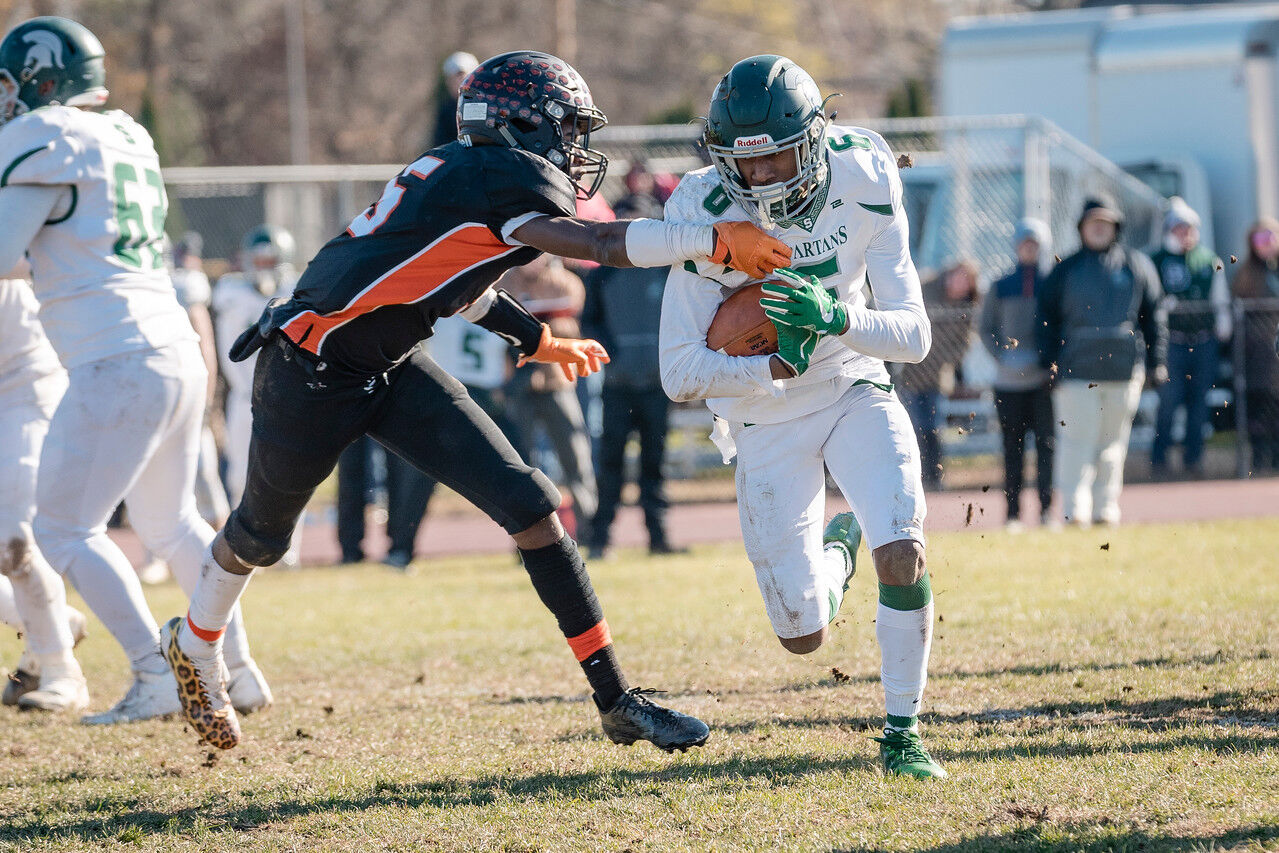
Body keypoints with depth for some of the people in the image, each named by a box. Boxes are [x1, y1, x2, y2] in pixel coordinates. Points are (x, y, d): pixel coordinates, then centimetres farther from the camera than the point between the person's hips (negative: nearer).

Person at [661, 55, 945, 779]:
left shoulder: (864, 189, -19)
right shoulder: (708, 218, -23)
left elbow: (914, 337, -18)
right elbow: (682, 375, -18)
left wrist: (835, 318, -36)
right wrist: (778, 366, -32)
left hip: (855, 393, 1)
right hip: (767, 423, 0)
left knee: (904, 556, -23)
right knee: (805, 637, 3)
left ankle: (903, 731, -2)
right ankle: (835, 547, 40)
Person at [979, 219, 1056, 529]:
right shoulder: (1001, 288, 9)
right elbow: (986, 328, 10)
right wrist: (1004, 357, -6)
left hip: (1045, 378, -1)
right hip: (1010, 381, 1)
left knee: (1047, 443, -5)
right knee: (1012, 446, 2)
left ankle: (1047, 510, -2)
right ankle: (1013, 512, 6)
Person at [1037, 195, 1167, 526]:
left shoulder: (1137, 266, 10)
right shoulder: (1066, 270, 9)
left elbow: (1153, 317, 12)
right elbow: (1046, 318, 10)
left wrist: (1155, 362, 6)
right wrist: (1050, 362, 0)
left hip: (1124, 369, 1)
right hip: (1076, 370, -1)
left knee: (1113, 443, 6)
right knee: (1077, 440, -9)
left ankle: (1106, 508, 13)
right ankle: (1075, 509, -11)